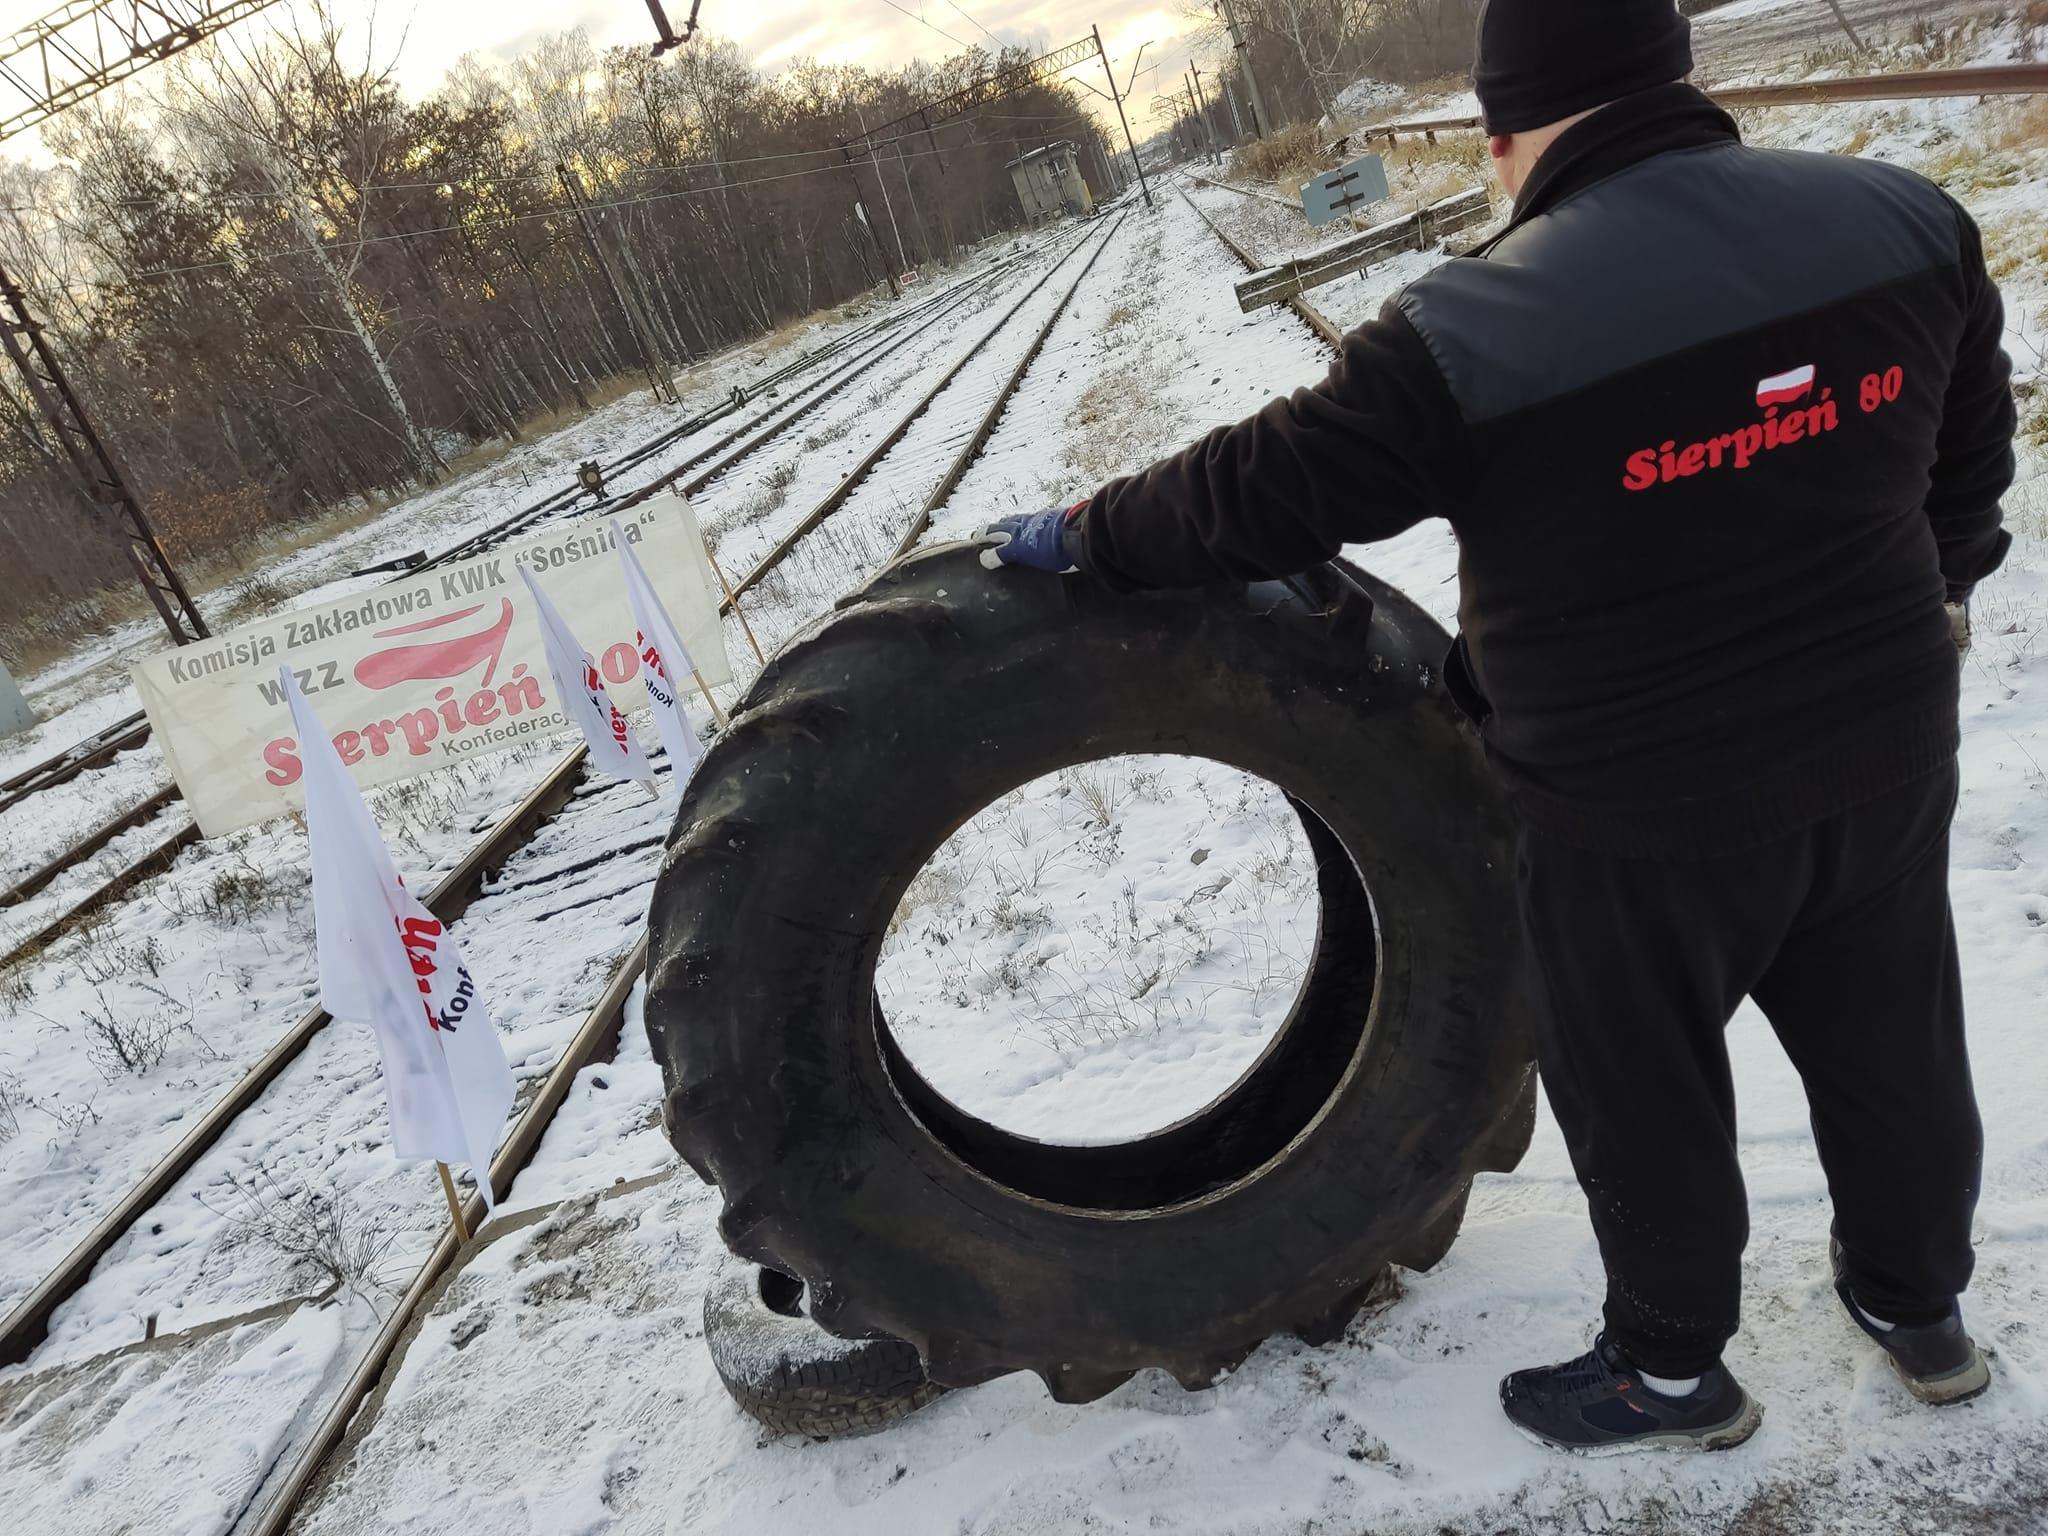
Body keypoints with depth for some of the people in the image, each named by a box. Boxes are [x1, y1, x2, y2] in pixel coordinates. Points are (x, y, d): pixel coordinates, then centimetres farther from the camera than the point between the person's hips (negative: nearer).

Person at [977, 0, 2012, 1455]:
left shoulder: (1466, 336, -22)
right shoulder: (1908, 220, -6)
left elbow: (1259, 495, -14)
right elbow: (1972, 448, 9)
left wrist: (1076, 537, 2)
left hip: (1638, 812, -5)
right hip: (1887, 750, 6)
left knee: (1647, 1096, 17)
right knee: (1893, 1049, 25)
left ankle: (1673, 1368, 39)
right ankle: (1920, 1304, 50)